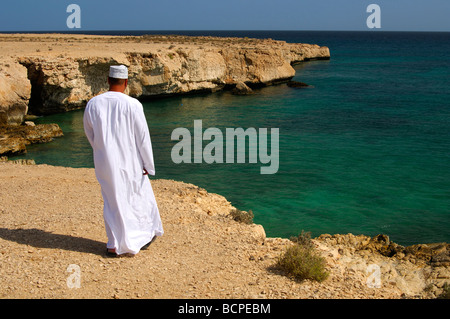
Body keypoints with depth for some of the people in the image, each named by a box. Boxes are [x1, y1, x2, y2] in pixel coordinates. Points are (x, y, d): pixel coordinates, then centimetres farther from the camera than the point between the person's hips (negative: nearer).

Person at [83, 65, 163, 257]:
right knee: (138, 197, 16)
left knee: (112, 200, 15)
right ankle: (144, 236, 33)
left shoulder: (92, 104, -3)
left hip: (104, 162, 3)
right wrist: (148, 164, -1)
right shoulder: (132, 104, -14)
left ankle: (114, 244, 16)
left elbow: (89, 132, 12)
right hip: (129, 162, -3)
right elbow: (143, 136, -10)